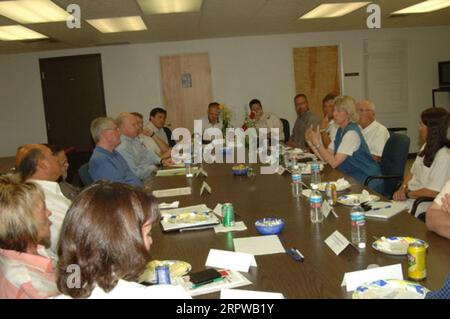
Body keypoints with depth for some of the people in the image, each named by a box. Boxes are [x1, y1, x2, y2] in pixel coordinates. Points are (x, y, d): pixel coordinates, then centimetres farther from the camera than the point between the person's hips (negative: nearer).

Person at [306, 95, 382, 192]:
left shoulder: (352, 133, -19)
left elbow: (334, 163, -24)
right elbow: (326, 157, 3)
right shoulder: (341, 130, 9)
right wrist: (311, 142, -7)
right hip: (353, 179, 8)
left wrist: (317, 143, -25)